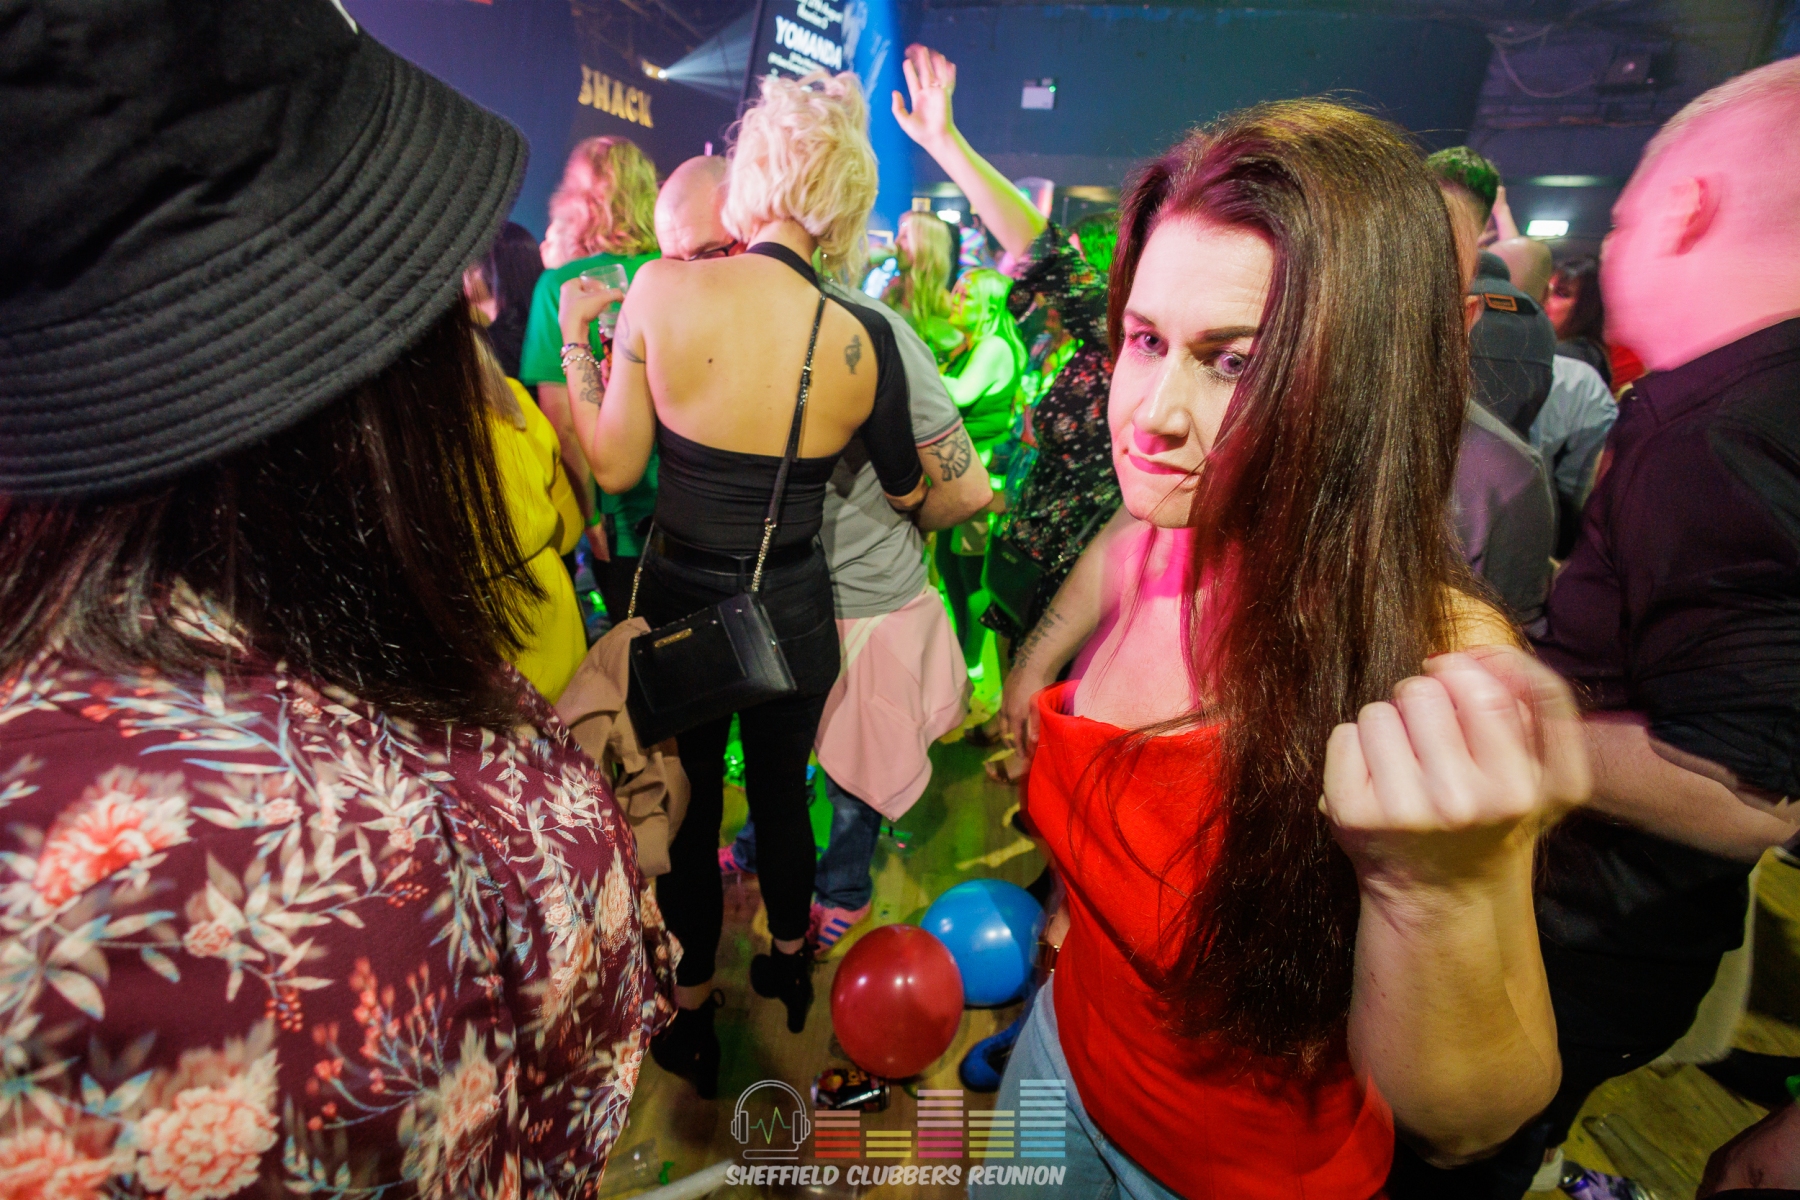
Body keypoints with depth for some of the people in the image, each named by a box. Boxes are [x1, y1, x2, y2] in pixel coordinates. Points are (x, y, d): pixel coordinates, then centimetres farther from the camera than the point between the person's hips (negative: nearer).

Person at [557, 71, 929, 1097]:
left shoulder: (661, 292, -15)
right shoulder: (863, 337, -12)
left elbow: (614, 468, -7)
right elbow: (908, 491, 0)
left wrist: (576, 340, 7)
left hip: (679, 604, -1)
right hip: (795, 613, 1)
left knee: (688, 812, 19)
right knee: (782, 792, 24)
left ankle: (693, 1019, 41)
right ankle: (791, 967, 50)